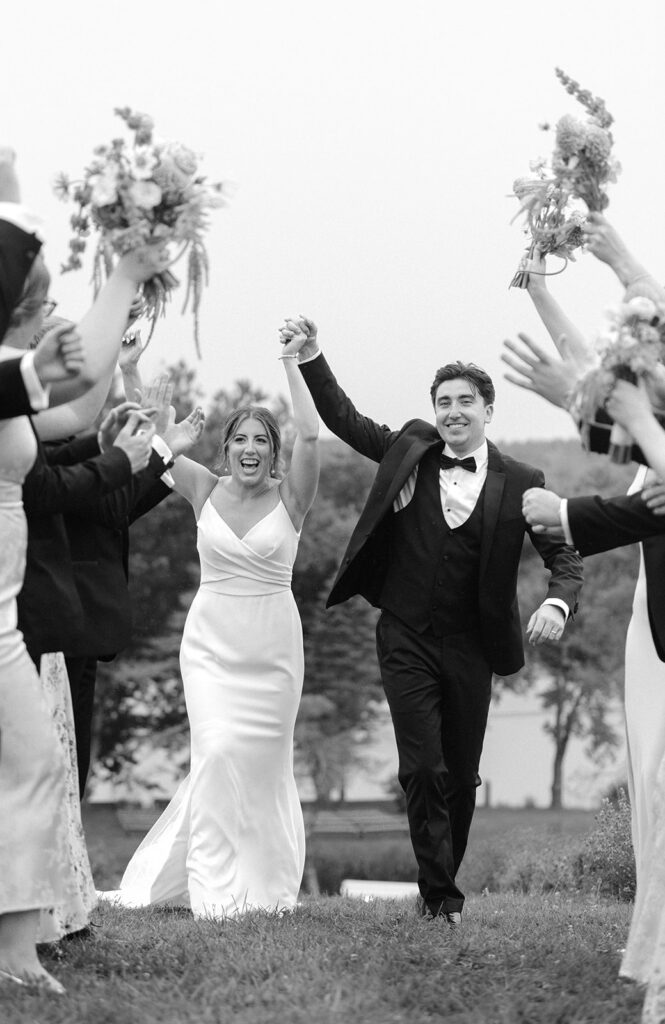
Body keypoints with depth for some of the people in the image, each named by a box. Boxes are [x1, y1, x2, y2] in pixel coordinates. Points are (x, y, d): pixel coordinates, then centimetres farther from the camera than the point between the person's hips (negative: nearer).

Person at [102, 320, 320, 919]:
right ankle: (217, 890, -6)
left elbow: (311, 434, -19)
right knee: (218, 753, -11)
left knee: (264, 763, 6)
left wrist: (291, 364, -16)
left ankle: (265, 884, 20)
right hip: (212, 640, 1)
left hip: (273, 645, -1)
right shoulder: (206, 491, 3)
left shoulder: (290, 498, -3)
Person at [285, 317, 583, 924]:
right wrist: (310, 356, -9)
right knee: (423, 769, -8)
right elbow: (343, 418, 4)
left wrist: (557, 604, -22)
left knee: (462, 777, 10)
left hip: (470, 647, 1)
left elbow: (564, 554, -2)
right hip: (407, 639, 0)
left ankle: (443, 883, 28)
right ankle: (441, 894, -2)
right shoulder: (410, 451, 3)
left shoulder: (518, 483, -1)